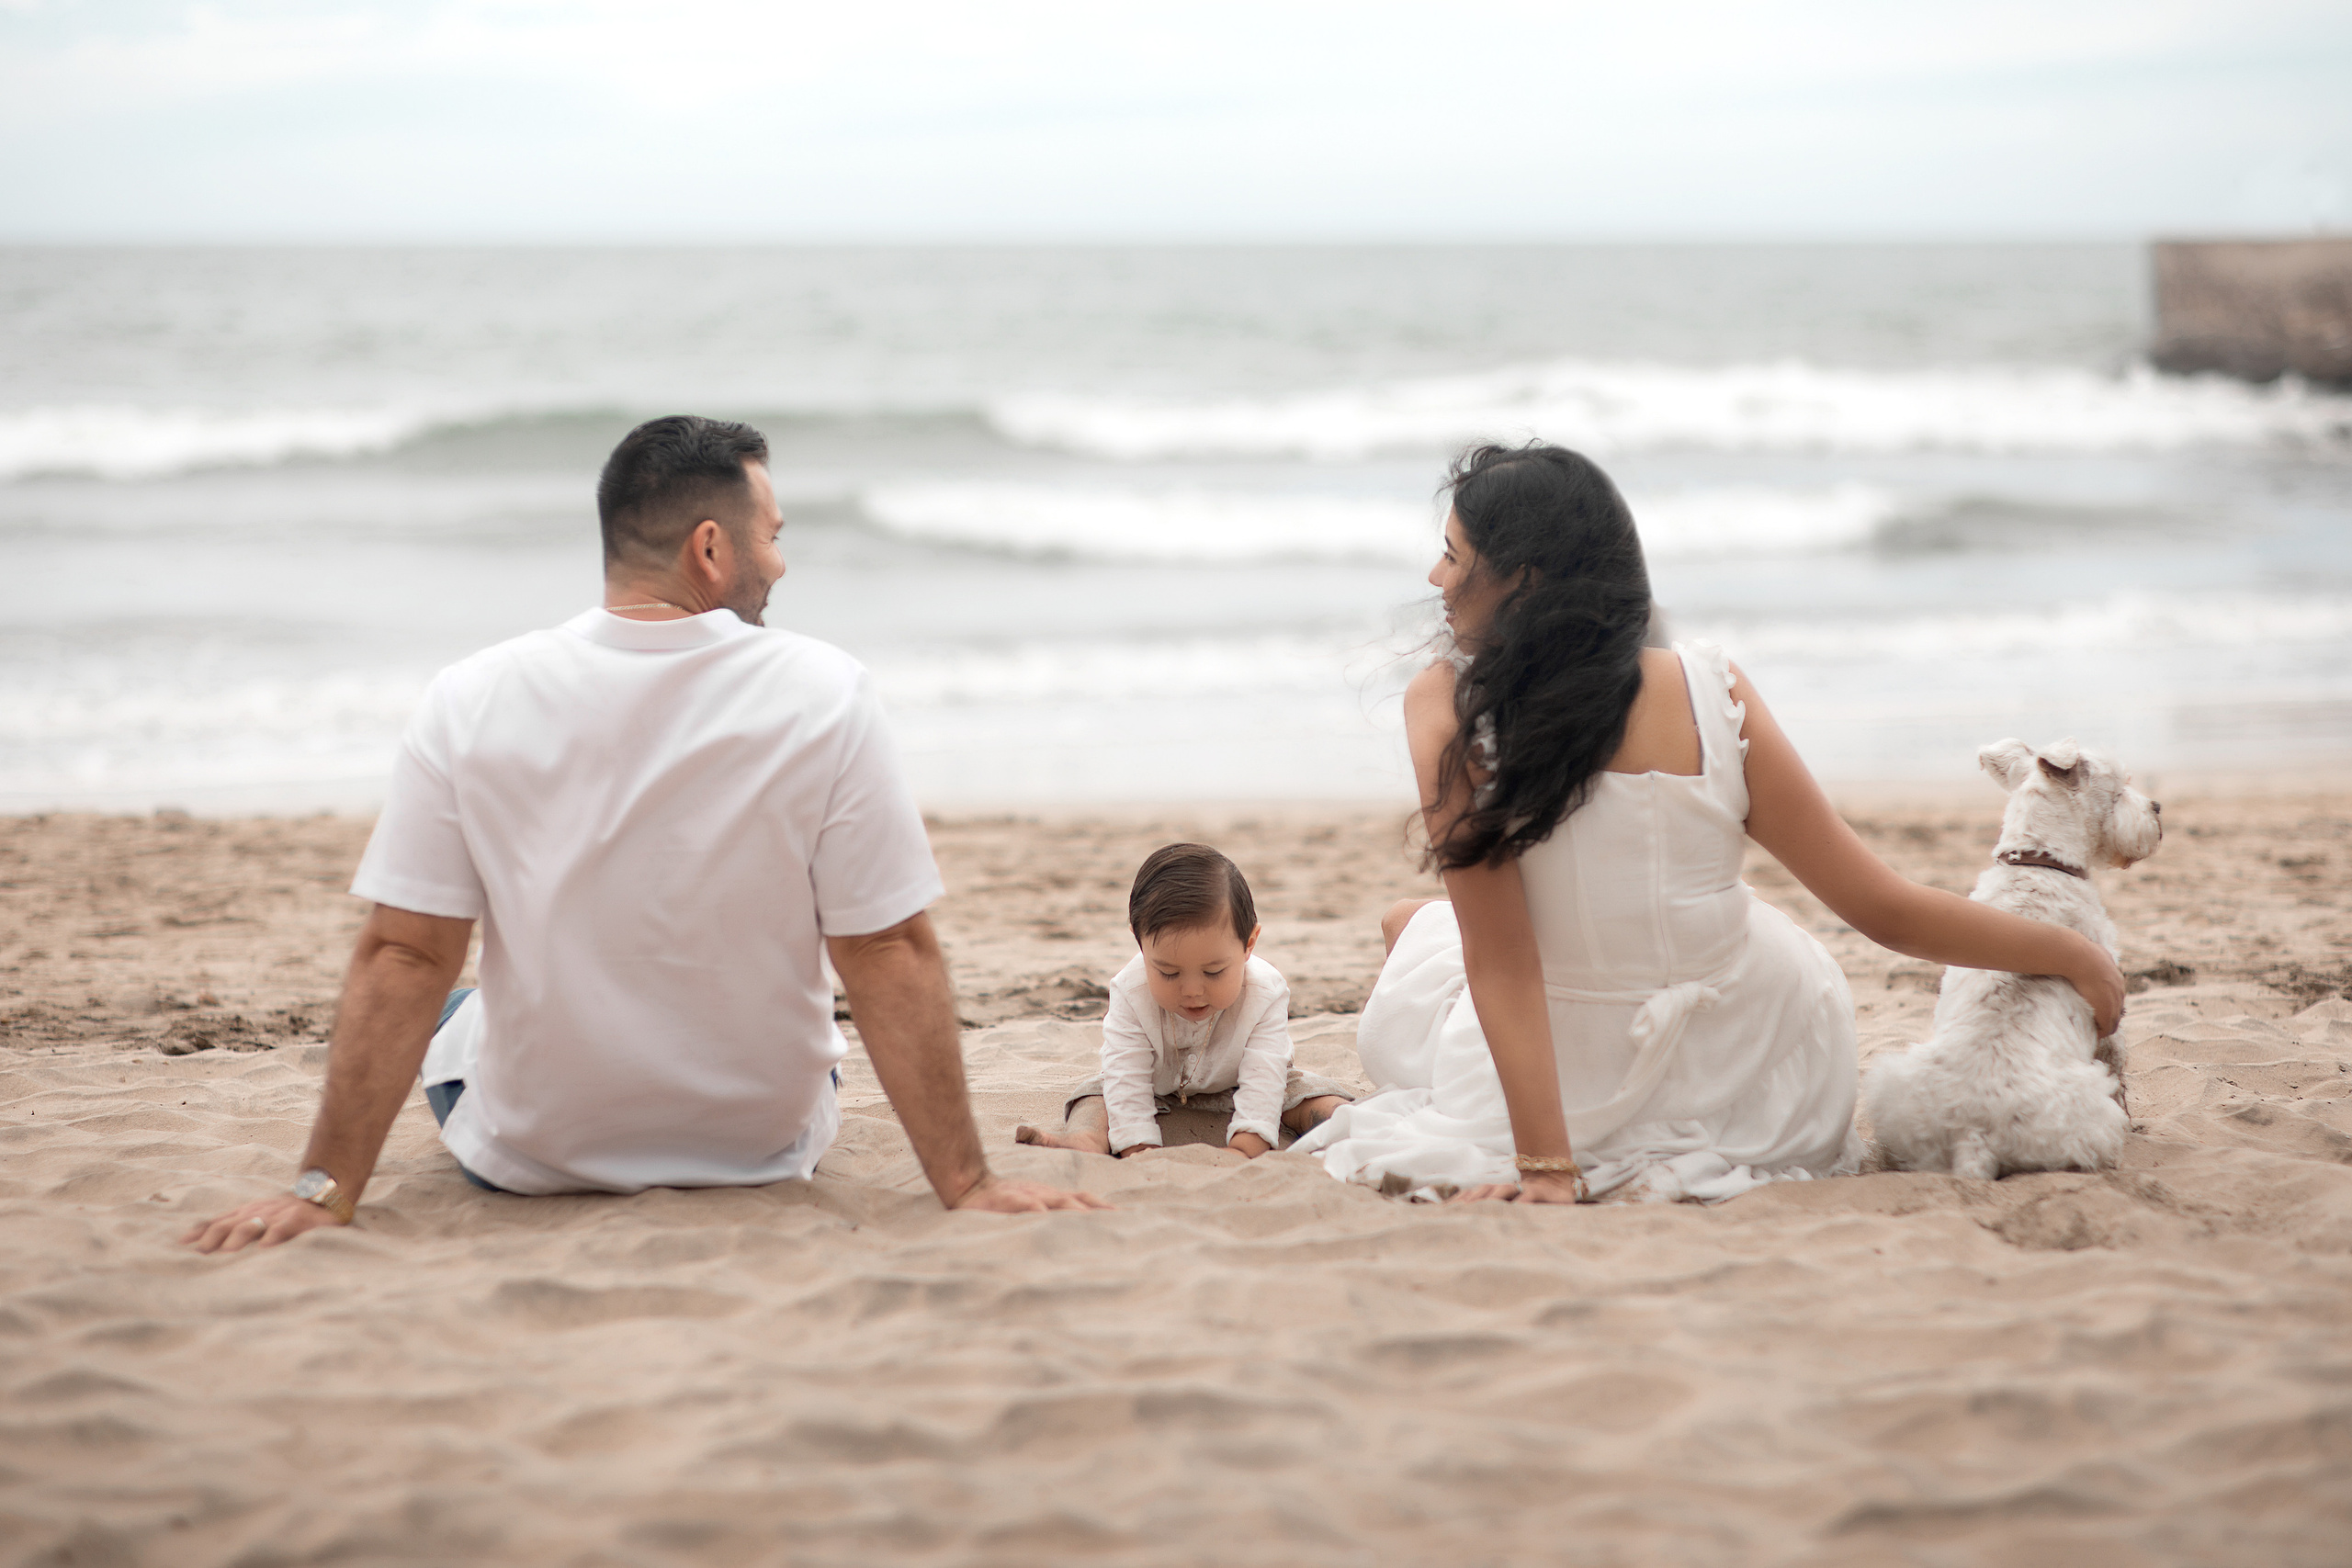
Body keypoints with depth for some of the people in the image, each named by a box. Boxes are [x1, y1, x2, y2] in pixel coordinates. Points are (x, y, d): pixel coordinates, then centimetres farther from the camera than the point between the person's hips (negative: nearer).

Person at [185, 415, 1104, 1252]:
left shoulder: (470, 702, -16)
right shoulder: (824, 697, -19)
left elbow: (402, 958, -15)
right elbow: (891, 956, -17)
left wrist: (326, 1189, -11)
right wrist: (965, 1183, -14)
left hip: (530, 1158, 0)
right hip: (761, 1149, 0)